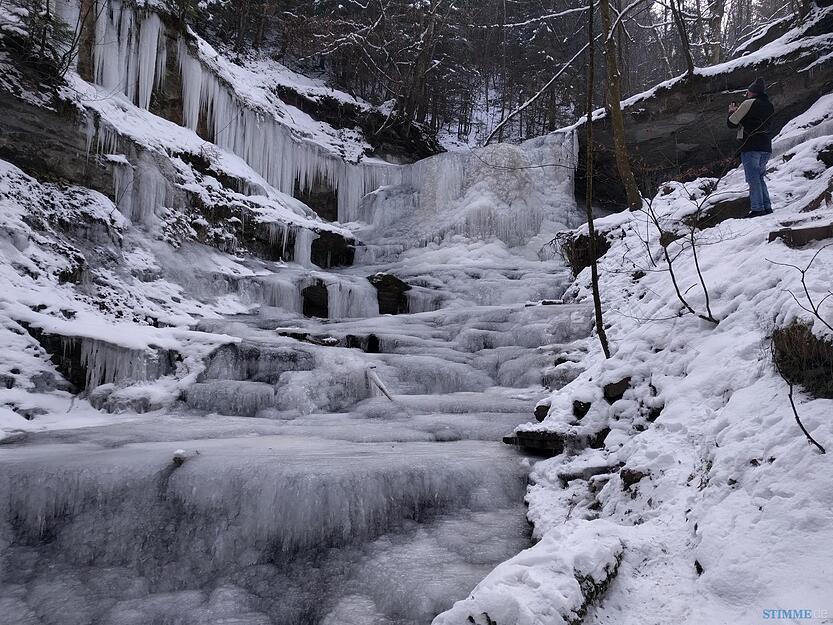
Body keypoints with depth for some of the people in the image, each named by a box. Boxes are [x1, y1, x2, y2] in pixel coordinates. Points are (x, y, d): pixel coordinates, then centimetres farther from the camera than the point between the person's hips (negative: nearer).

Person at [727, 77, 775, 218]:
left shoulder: (749, 103, -8)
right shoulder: (770, 106, 15)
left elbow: (732, 123, -5)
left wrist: (732, 112, 16)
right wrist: (739, 111, 23)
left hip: (750, 147, -7)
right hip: (766, 148, 7)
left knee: (753, 179, -5)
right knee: (760, 177, 16)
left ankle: (757, 209, -9)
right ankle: (767, 207, 12)